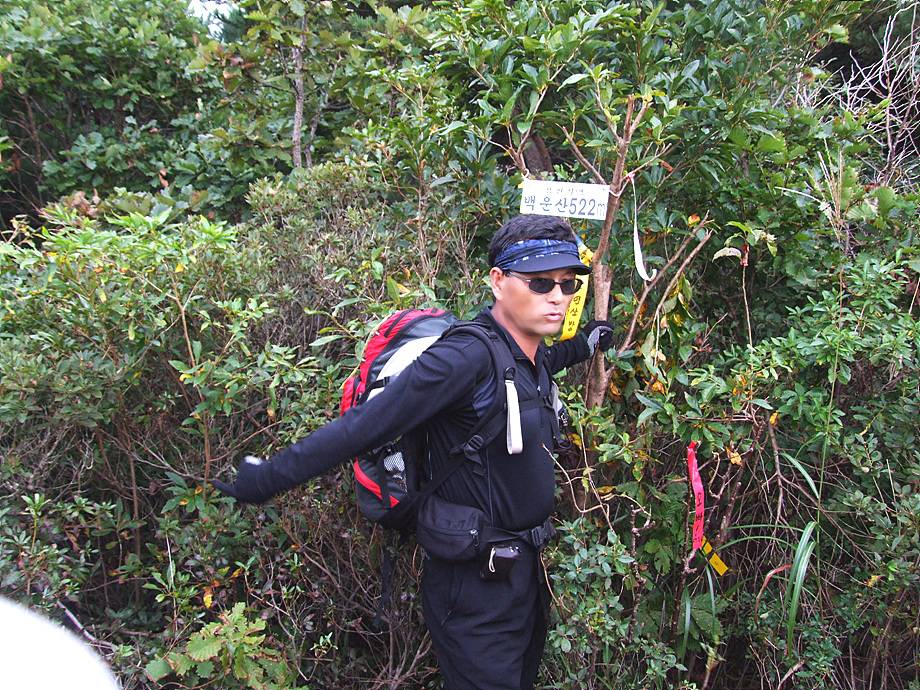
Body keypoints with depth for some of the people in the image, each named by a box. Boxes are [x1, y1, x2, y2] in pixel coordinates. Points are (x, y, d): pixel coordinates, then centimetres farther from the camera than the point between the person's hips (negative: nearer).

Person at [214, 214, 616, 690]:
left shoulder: (531, 358, 0)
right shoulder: (467, 358, -27)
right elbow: (364, 426, -27)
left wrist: (581, 346, 20)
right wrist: (268, 477, -23)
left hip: (525, 569, 9)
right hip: (475, 584, -9)